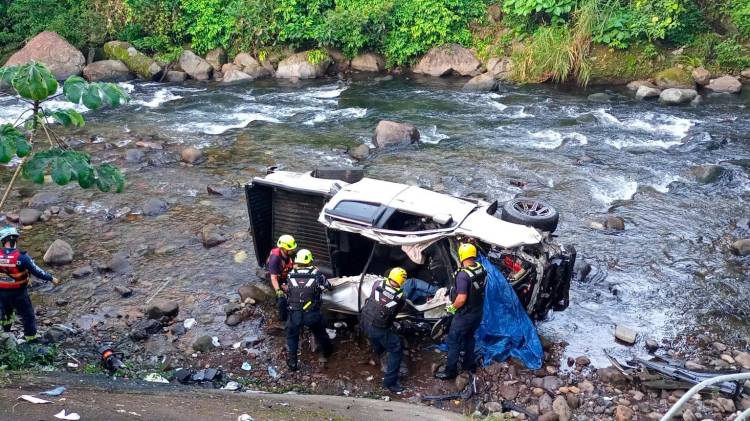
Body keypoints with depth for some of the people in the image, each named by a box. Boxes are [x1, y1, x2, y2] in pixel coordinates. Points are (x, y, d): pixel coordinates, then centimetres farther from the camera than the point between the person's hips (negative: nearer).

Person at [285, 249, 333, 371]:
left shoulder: (291, 275, -2)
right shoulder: (316, 274, -4)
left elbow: (288, 292, 9)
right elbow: (329, 287, 9)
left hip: (294, 314, 0)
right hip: (312, 314, 0)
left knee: (291, 336, 23)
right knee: (320, 333, 27)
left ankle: (292, 362, 22)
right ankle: (327, 351, 50)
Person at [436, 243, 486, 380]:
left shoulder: (463, 275, -29)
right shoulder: (481, 269, -5)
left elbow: (462, 298, -30)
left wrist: (452, 307, -12)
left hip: (464, 315, -7)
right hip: (478, 312, 8)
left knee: (453, 342, 7)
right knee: (469, 338, 26)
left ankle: (450, 370, 16)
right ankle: (470, 364, 40)